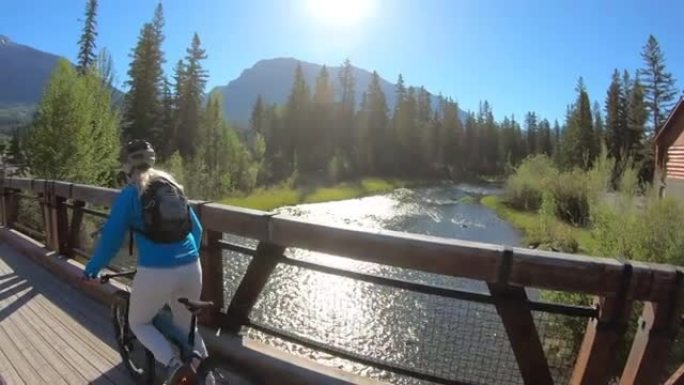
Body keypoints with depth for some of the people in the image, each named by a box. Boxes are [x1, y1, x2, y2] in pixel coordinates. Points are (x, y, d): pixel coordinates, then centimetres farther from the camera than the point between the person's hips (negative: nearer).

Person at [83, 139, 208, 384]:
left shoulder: (129, 193, 1)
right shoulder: (173, 186, 14)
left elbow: (111, 238, 1)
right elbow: (196, 229, 20)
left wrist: (91, 270, 17)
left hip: (155, 273, -4)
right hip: (192, 269, 5)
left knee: (138, 323, 24)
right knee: (186, 326, 28)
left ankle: (174, 364, 2)